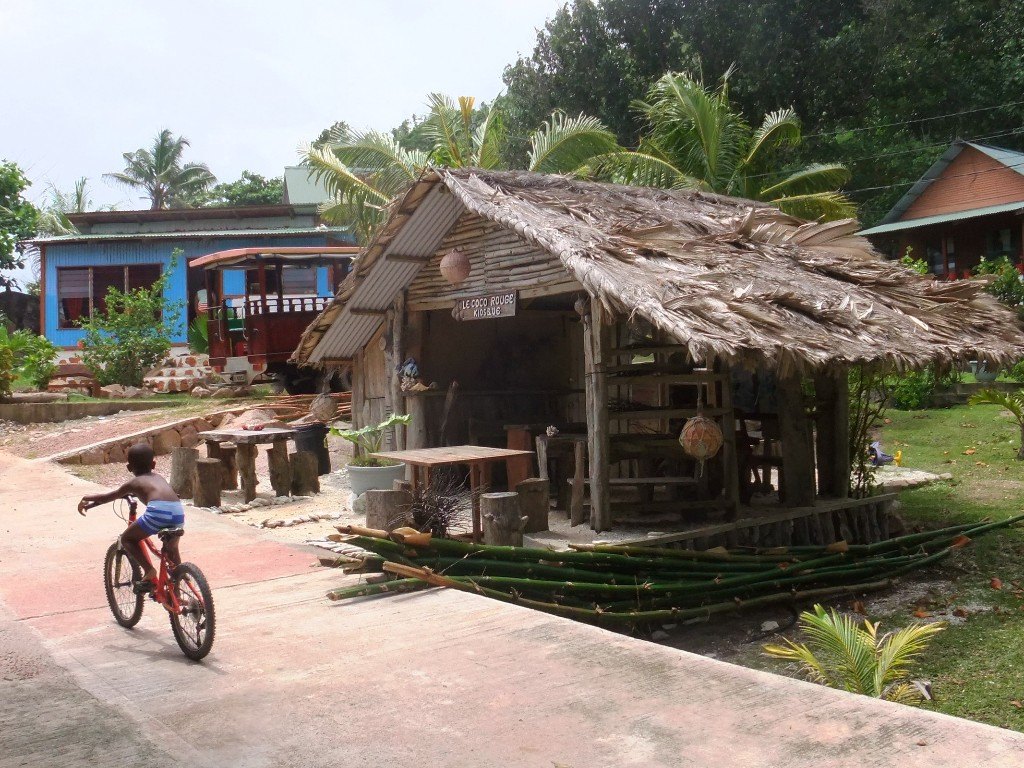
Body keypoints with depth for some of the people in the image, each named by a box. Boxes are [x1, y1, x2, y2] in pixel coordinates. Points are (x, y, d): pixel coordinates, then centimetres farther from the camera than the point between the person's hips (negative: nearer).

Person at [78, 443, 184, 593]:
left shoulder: (133, 483, 23)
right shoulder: (159, 478, 35)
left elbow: (106, 497, 33)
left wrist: (86, 500, 50)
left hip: (158, 510, -5)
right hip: (178, 511, 5)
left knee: (127, 538, 19)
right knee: (171, 549, 29)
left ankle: (149, 570, 4)